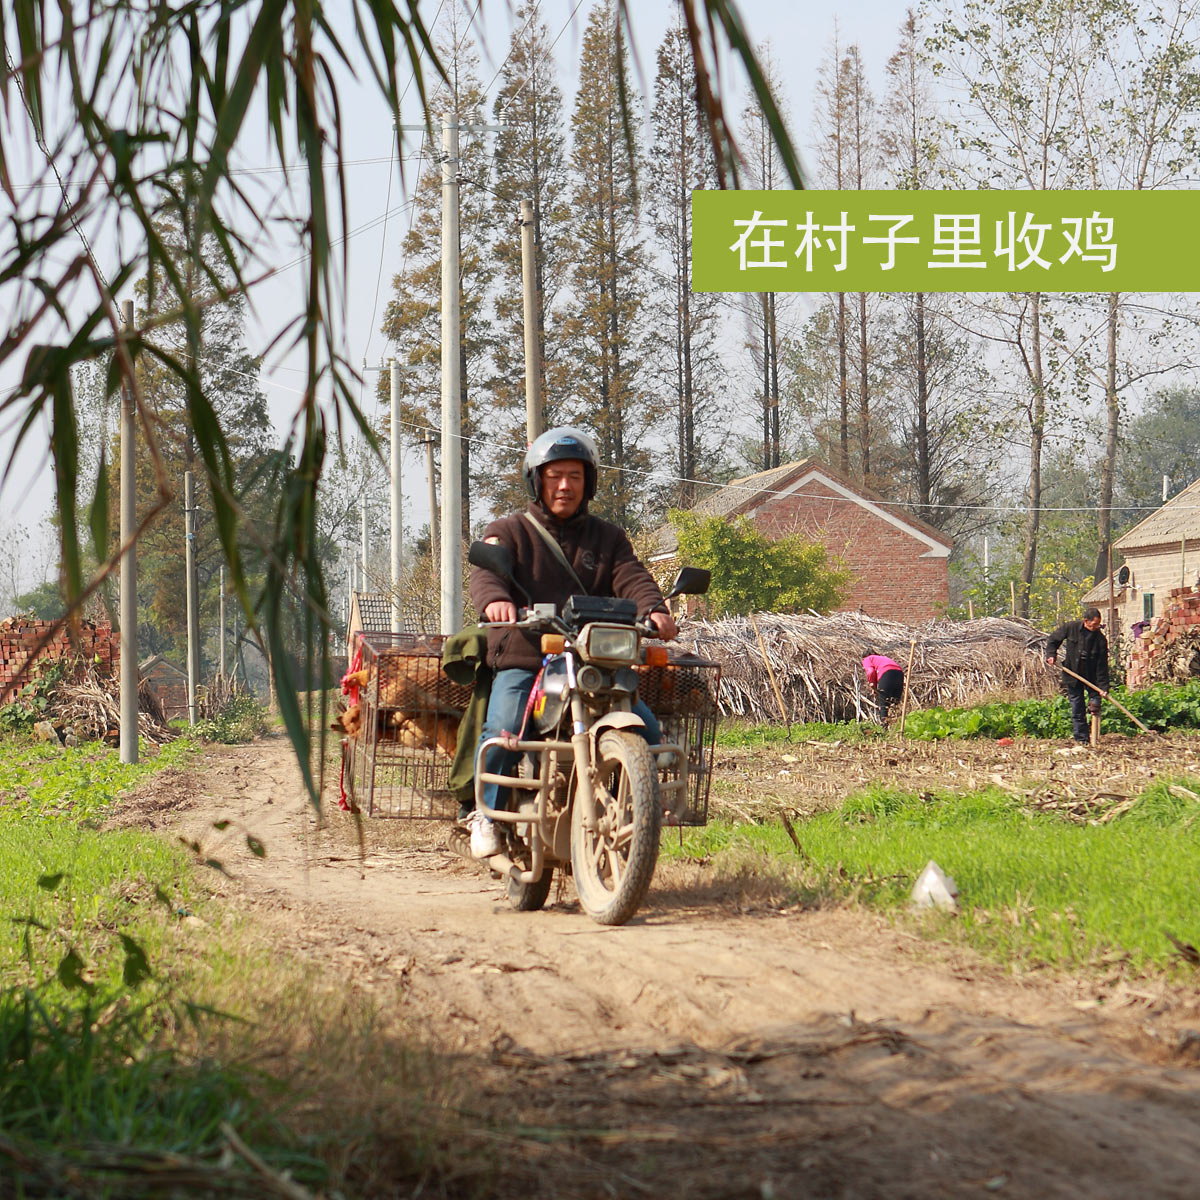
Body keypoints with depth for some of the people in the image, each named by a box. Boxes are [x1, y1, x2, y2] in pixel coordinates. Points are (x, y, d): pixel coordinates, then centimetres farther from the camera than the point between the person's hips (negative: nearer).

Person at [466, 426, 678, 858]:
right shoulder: (509, 531, 13)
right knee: (503, 730, -30)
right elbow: (485, 572, -8)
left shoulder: (607, 537, 21)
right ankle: (487, 813, -5)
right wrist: (494, 599, -34)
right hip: (522, 661, -2)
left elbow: (631, 577, 2)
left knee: (646, 732, -17)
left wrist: (654, 609, -22)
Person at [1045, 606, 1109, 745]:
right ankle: (1081, 739, 6)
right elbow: (1052, 640, 7)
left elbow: (1102, 665, -13)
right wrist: (1051, 655, -10)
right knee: (1077, 711, 1)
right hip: (1072, 675, 0)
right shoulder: (1070, 628, -10)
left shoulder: (1100, 639, -13)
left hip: (1091, 676, 0)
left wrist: (1103, 686, -20)